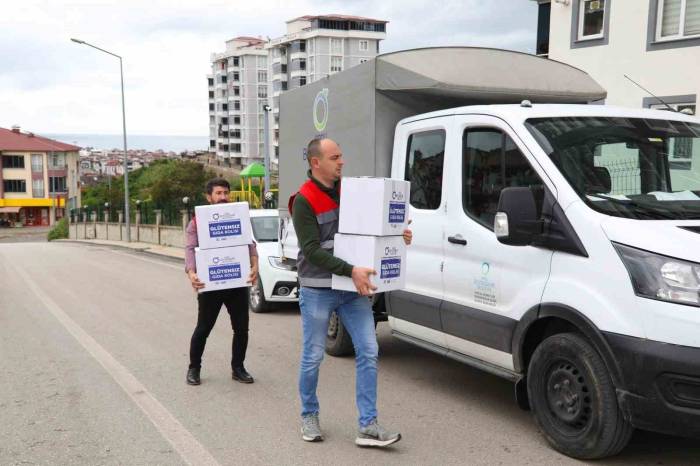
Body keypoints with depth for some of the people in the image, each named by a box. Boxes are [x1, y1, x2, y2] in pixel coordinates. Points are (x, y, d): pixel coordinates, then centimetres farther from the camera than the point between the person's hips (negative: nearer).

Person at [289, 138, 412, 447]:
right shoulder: (303, 201, -10)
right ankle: (309, 416, 27)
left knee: (368, 352, -1)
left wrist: (398, 237, 0)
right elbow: (312, 251, -19)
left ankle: (368, 426, 5)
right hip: (318, 291, -5)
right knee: (313, 357, 5)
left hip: (353, 289, 6)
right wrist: (351, 271, -28)